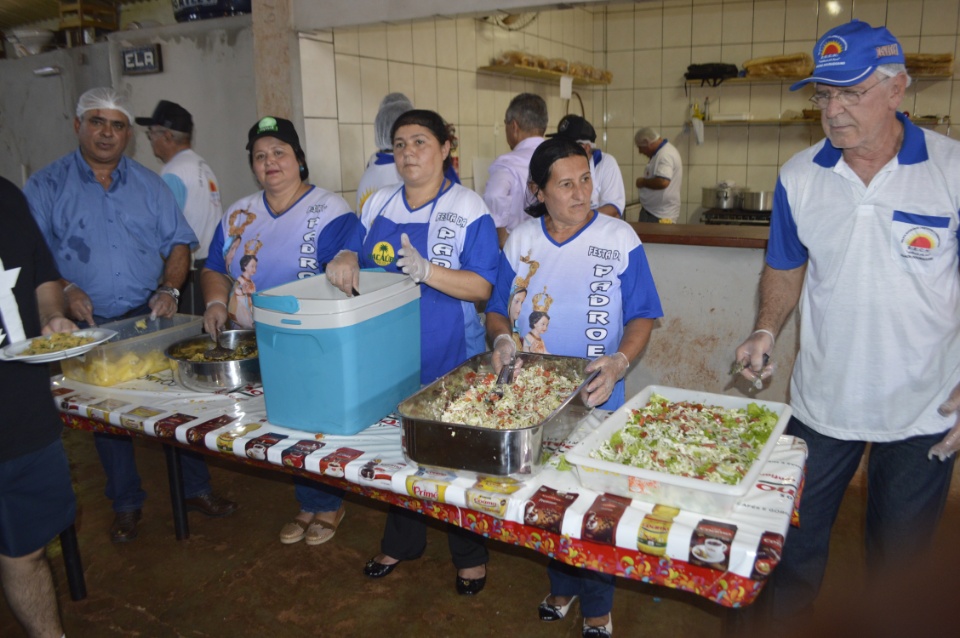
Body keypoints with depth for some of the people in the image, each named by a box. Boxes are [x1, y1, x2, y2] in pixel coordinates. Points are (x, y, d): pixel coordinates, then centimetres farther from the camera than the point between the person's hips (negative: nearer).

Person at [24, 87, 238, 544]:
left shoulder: (149, 184, 8)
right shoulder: (46, 187, 1)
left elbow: (178, 241, 6)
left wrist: (169, 288, -9)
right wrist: (64, 290, -19)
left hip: (151, 317, 1)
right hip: (89, 326, -1)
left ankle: (195, 489, 20)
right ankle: (126, 504, 26)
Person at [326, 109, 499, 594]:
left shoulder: (469, 209, -9)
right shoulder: (379, 204, 7)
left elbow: (482, 287, -14)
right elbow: (358, 252, 16)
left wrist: (427, 271, -29)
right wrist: (347, 260, -8)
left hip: (450, 359, -5)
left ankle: (469, 554, 29)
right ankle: (401, 542, 40)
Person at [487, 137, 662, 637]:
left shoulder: (619, 238, -7)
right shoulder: (521, 240, 2)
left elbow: (642, 316, -7)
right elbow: (497, 308, 8)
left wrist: (619, 361, -25)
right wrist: (501, 338, -14)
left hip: (595, 398, -3)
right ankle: (561, 588, 41)